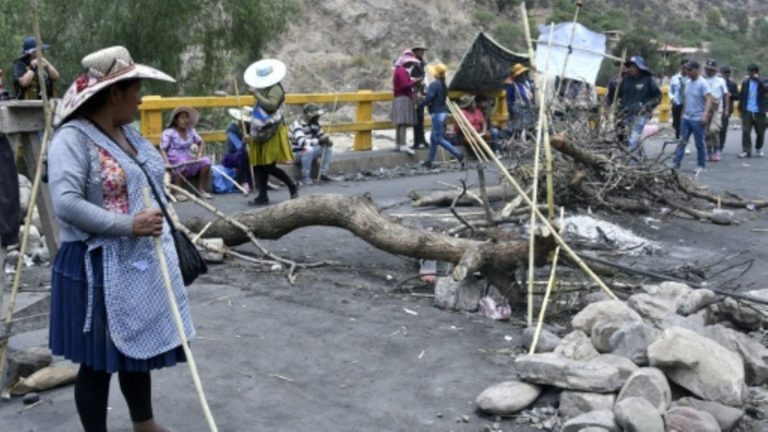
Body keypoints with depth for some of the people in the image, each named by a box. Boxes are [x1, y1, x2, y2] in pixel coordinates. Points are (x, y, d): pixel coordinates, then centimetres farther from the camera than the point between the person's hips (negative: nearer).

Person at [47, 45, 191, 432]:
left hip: (143, 263, 8)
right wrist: (128, 225, -26)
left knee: (140, 348, 20)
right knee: (99, 360, 5)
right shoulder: (72, 138, -16)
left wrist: (164, 236, 16)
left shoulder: (128, 133, 10)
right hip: (99, 268, -8)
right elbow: (66, 203, -26)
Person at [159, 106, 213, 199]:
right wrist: (167, 163, -27)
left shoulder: (191, 131, 10)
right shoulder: (168, 133, -8)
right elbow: (163, 150, -12)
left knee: (206, 161, -17)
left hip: (189, 159, 6)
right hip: (174, 160, -6)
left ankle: (201, 189, -6)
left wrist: (199, 154, 0)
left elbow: (201, 142, 19)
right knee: (183, 163, -39)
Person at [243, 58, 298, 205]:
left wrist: (256, 94, -21)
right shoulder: (263, 89, 16)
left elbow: (271, 105, -30)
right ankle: (262, 196, 10)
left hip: (273, 134, -9)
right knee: (258, 166, 5)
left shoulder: (275, 89, -12)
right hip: (260, 134, 9)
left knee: (269, 167, -11)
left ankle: (293, 187, 7)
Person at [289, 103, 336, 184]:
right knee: (308, 149, -37)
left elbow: (321, 135, 10)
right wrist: (319, 141, -40)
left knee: (328, 146, -2)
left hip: (309, 153, 8)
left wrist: (327, 140, -14)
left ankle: (323, 173, 3)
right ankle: (305, 177, -23)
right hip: (296, 154, -8)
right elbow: (302, 142, -39)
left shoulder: (315, 123, 0)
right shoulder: (297, 124, -25)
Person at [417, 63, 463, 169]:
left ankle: (458, 155, -13)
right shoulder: (444, 85, 11)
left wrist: (420, 105, -4)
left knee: (439, 139, -6)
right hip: (443, 112, 9)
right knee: (433, 138, 14)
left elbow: (428, 98, -22)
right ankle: (429, 161, 18)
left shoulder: (434, 85, -16)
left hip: (437, 113, -9)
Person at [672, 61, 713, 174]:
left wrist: (705, 115, -29)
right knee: (681, 141, 3)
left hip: (697, 119, -7)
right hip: (686, 118, 7)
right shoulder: (689, 83, 12)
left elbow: (709, 99, -18)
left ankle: (701, 166, 12)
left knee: (699, 143, 2)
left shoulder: (702, 83, -11)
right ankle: (676, 163, 4)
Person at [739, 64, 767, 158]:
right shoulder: (745, 82, 8)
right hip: (747, 111, 1)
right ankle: (746, 151, -7)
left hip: (759, 112, -1)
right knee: (745, 131, -9)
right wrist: (741, 110, 8)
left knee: (760, 133, 8)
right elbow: (742, 97, 12)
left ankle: (759, 149, 28)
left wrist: (758, 79, -22)